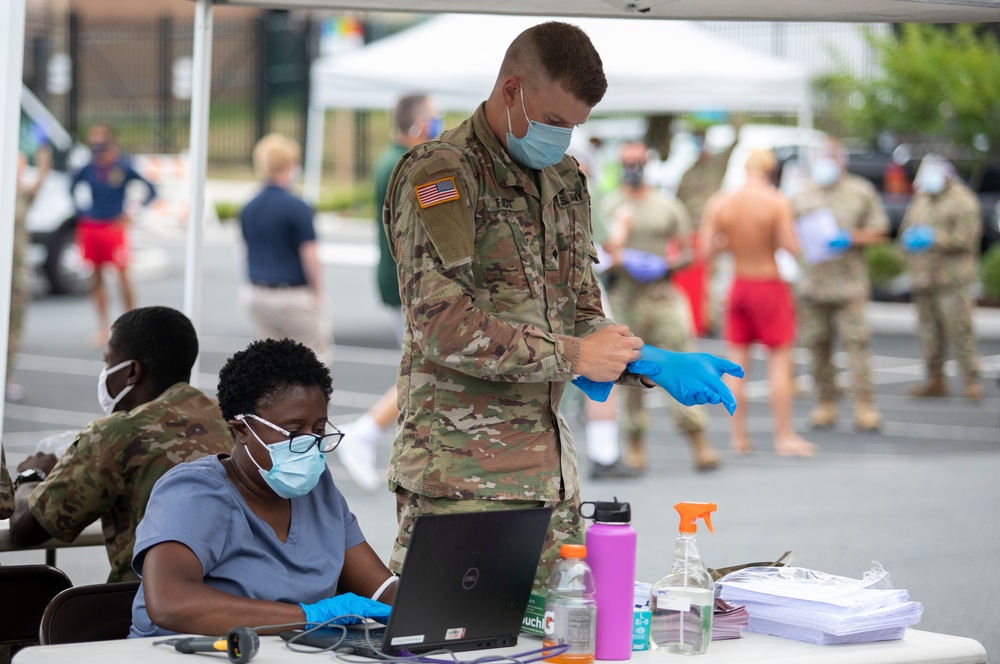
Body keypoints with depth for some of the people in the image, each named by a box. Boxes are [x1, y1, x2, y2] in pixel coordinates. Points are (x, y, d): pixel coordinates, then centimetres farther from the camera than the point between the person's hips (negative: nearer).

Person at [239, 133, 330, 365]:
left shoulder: (248, 209, 7)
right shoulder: (296, 207, -13)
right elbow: (309, 256, -15)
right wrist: (318, 294, -5)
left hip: (255, 294, 6)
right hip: (292, 294, -6)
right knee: (314, 355, 6)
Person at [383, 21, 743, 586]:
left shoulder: (565, 182, 16)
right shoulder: (439, 174, -9)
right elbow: (442, 326, -19)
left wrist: (657, 366, 0)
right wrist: (572, 355, -16)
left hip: (550, 474, 7)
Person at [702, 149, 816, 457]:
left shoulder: (720, 204, -3)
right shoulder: (777, 203, -13)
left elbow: (707, 249, -3)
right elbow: (791, 248, -16)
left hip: (738, 285, 4)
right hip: (770, 284, -4)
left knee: (737, 364, 10)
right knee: (779, 361, 4)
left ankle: (739, 437, 12)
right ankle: (784, 436, 4)